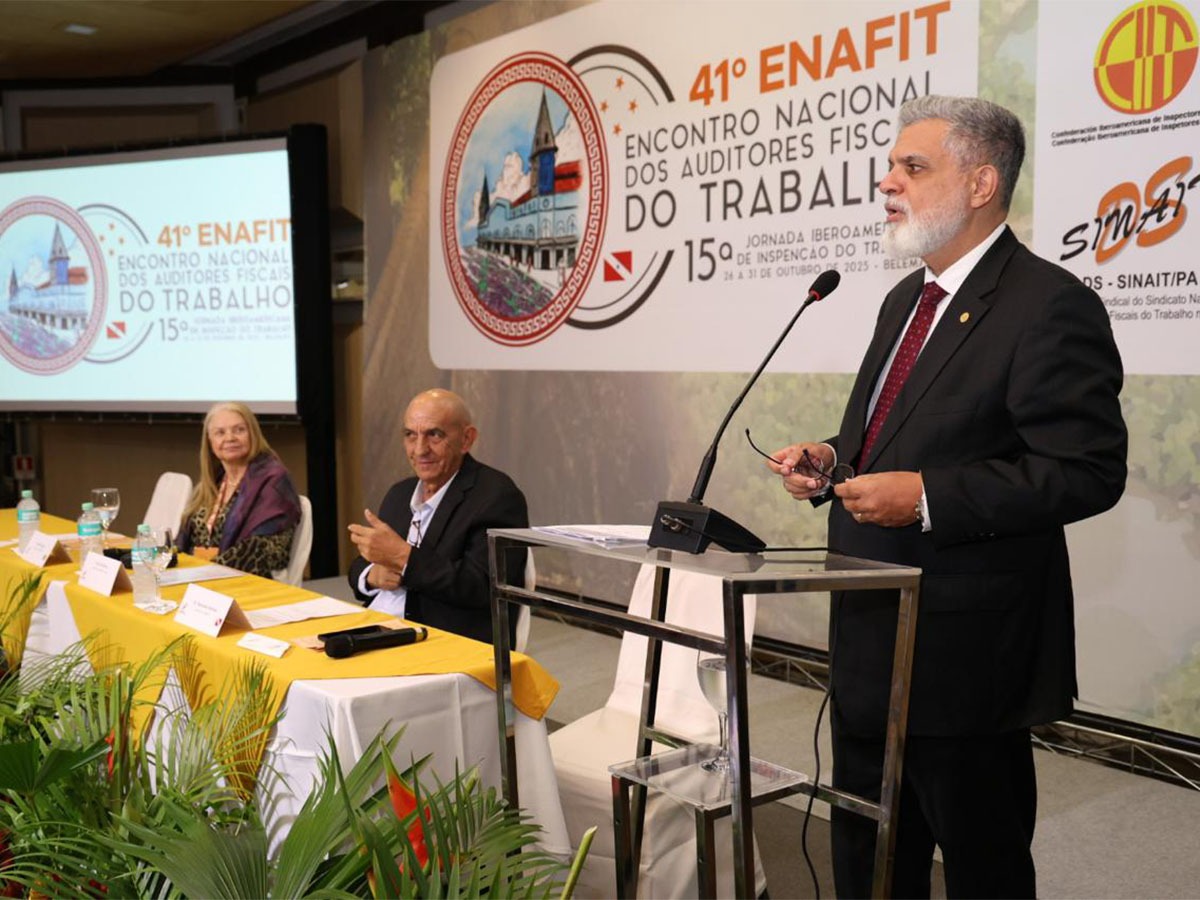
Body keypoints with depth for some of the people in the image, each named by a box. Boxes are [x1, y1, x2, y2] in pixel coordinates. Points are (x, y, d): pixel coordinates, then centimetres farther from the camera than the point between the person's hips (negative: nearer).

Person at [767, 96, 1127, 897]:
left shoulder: (1049, 305, -15)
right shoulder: (907, 299, 13)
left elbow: (1087, 471, -21)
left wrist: (928, 498, -25)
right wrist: (832, 462, 3)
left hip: (965, 648, -9)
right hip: (871, 641, 9)